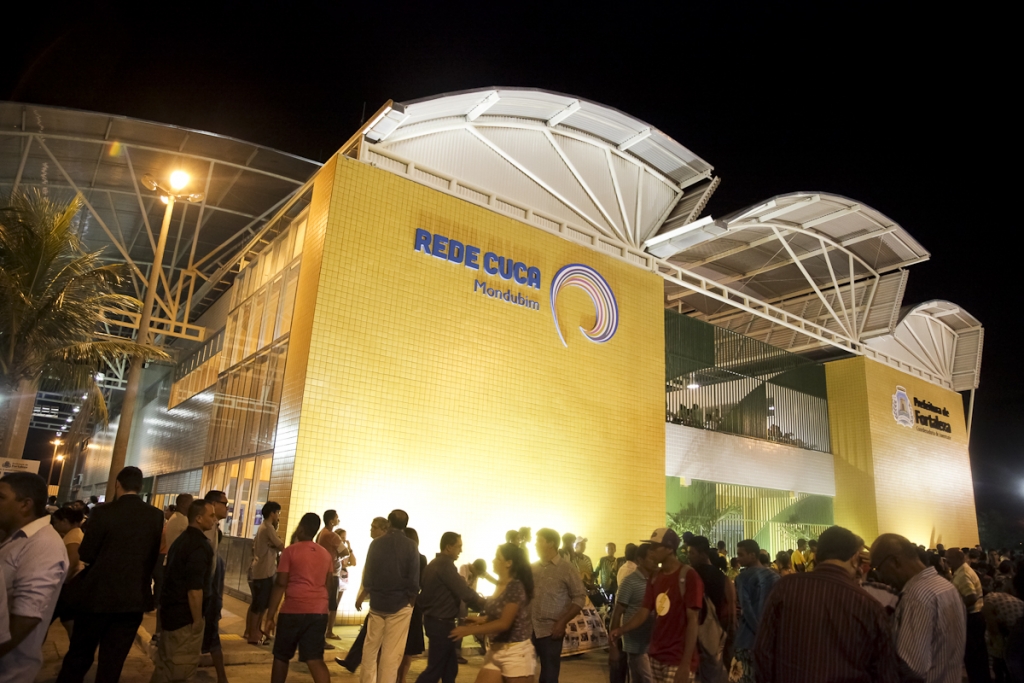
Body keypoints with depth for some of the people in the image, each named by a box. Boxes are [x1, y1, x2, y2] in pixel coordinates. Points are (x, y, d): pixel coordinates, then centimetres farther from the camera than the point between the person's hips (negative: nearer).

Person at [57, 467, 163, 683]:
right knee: (113, 661, 12)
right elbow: (155, 554, 2)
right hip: (134, 597, 2)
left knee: (79, 655, 18)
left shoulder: (103, 512, -13)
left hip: (98, 594, -2)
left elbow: (86, 554, -7)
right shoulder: (156, 515, -3)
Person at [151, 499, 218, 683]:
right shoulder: (199, 545, -21)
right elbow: (194, 588, -24)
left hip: (172, 608, 9)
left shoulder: (182, 539, 10)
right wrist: (198, 619, -16)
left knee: (166, 662, 19)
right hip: (185, 614, -9)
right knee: (182, 666, 3)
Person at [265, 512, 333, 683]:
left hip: (293, 611, -4)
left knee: (281, 656, 15)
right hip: (319, 612, 4)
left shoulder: (290, 551, -5)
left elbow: (280, 584, -8)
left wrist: (271, 615, -4)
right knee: (315, 659, 2)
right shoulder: (326, 554, 8)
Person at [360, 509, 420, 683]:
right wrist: (411, 601, 4)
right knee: (392, 652, 2)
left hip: (377, 603, 3)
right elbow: (414, 579, -8)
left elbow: (367, 575, 5)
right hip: (400, 604, -2)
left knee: (370, 648, 15)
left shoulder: (376, 543, 1)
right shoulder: (410, 546, -6)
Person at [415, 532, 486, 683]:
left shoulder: (435, 563, 12)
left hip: (435, 620, 10)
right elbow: (465, 593, -21)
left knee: (450, 666, 15)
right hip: (441, 623, -10)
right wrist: (484, 604, -10)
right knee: (435, 669, -2)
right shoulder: (445, 565, -19)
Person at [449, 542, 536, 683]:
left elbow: (504, 623, -22)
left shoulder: (516, 587, -17)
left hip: (516, 652, -8)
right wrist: (482, 619, 1)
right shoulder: (499, 586, 9)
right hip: (495, 651, 8)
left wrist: (469, 630, -20)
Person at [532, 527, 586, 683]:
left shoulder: (567, 568, -3)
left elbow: (580, 597, -5)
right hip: (529, 629, 4)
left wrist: (562, 622, -12)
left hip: (550, 631, -4)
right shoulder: (532, 568, 9)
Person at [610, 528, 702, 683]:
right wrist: (622, 629, -11)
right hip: (656, 656, 7)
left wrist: (686, 663, -18)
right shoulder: (655, 579, 10)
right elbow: (644, 612, 6)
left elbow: (693, 620, -15)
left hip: (678, 660, -7)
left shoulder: (689, 577, -13)